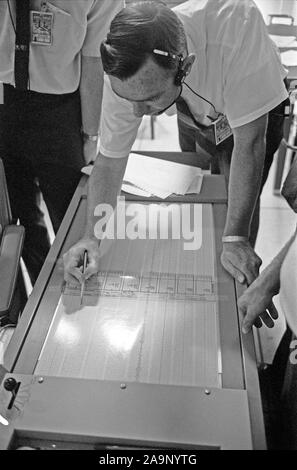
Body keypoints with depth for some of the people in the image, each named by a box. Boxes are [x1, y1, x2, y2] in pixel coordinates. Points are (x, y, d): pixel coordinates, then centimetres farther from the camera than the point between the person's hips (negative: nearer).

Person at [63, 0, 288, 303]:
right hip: (199, 119, 4)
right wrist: (91, 236, -35)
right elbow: (110, 159, -22)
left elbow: (248, 143, -40)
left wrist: (235, 240, -39)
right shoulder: (123, 73, -33)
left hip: (255, 116, -3)